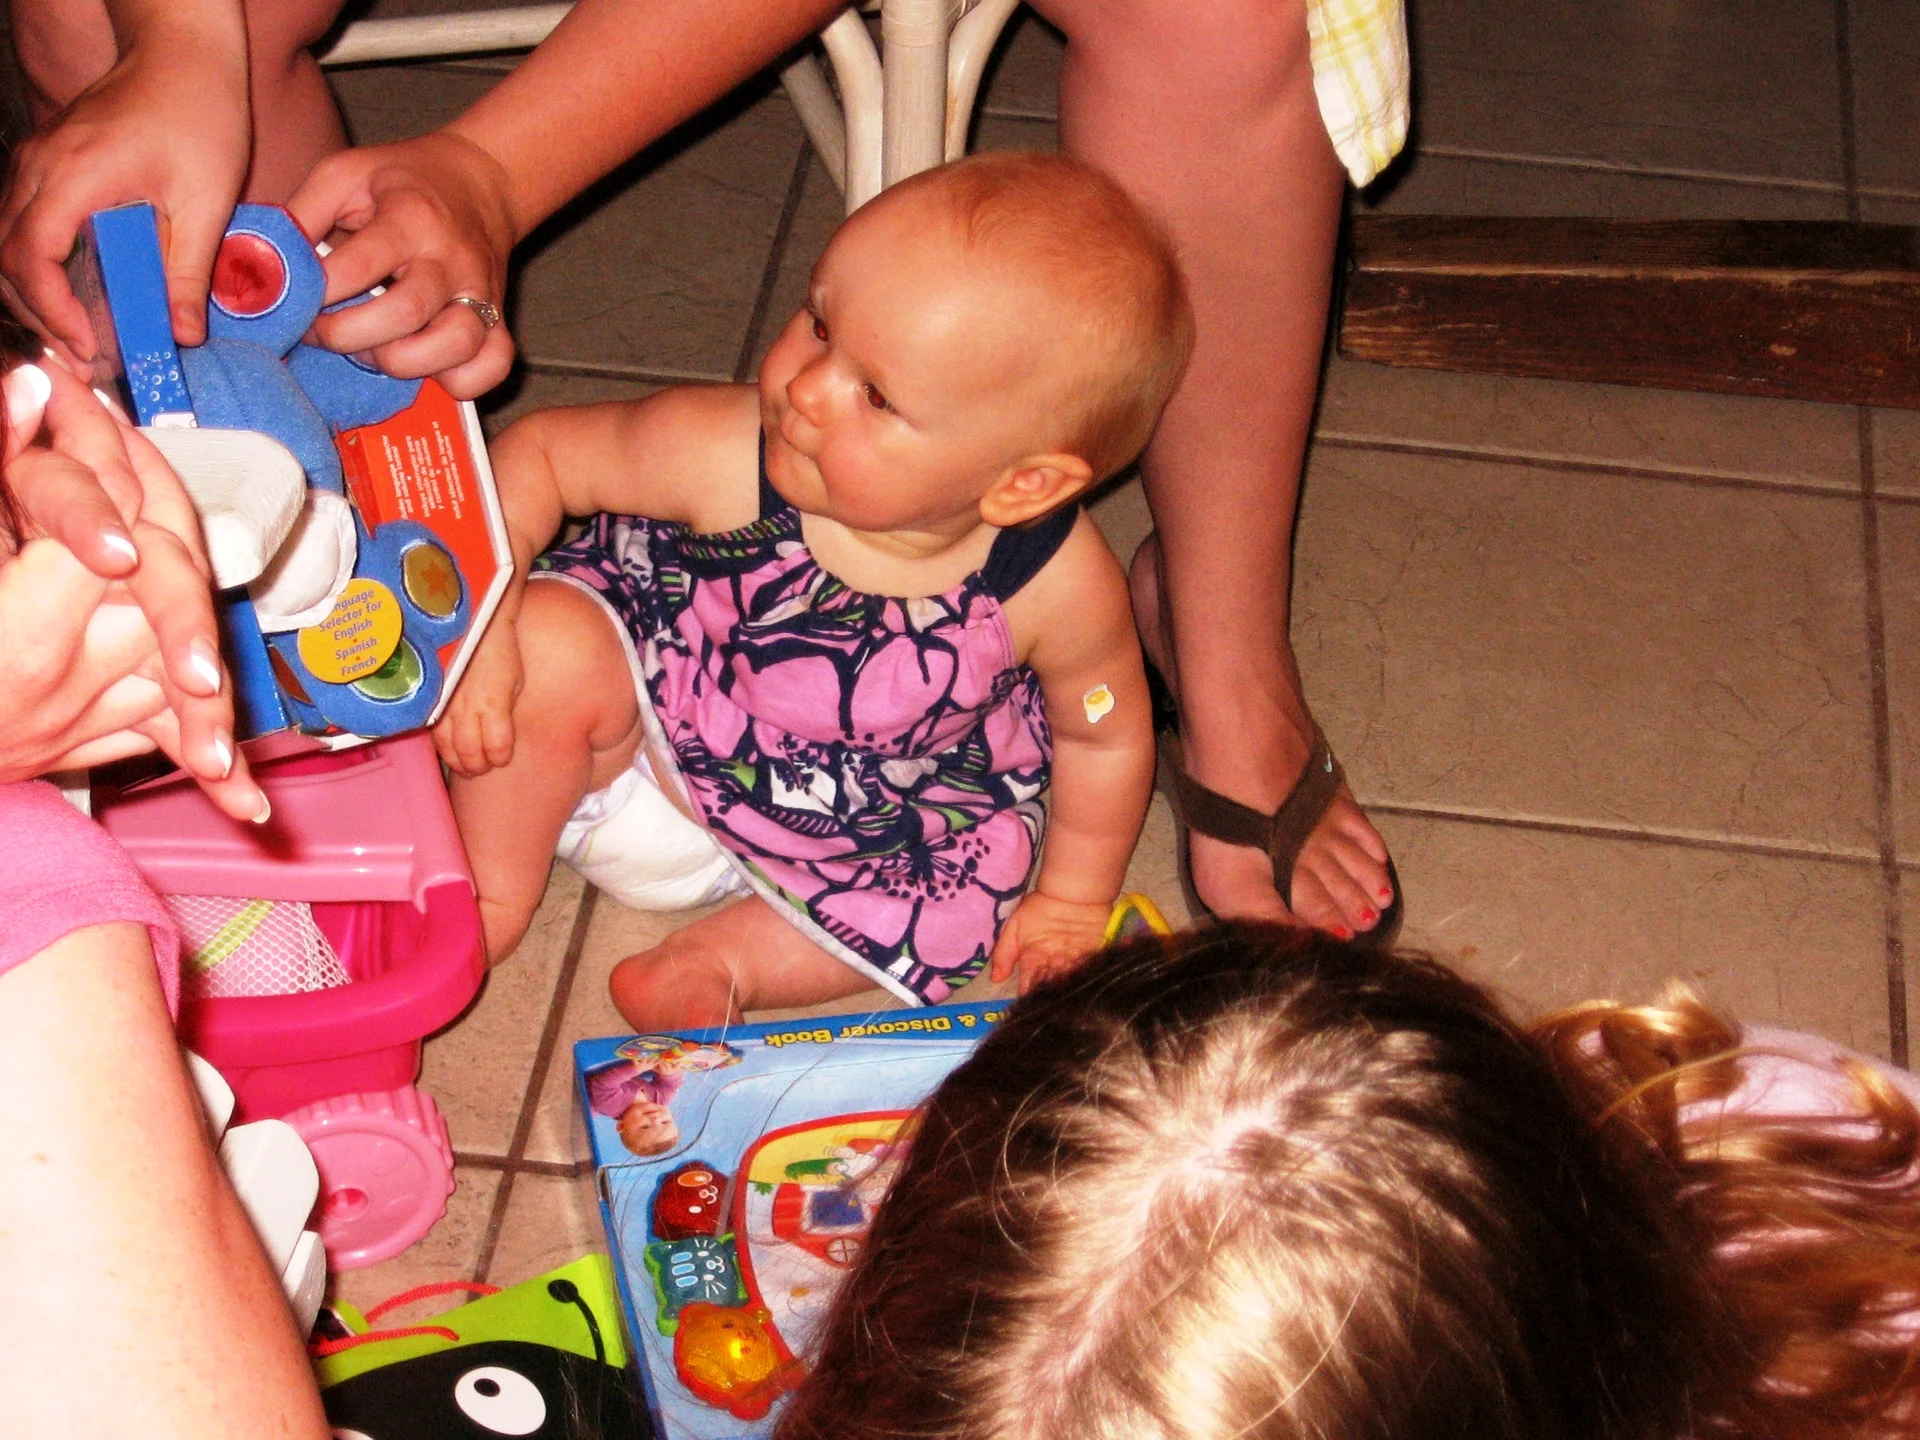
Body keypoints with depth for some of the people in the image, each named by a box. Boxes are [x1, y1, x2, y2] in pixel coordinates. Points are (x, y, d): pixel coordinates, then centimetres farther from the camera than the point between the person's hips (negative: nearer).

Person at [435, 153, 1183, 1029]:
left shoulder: (1057, 587, -29)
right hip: (654, 716, -2)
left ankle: (728, 957, -2)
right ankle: (490, 897, -2)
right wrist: (480, 627, -30)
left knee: (964, 908, -15)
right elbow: (537, 452, -18)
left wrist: (1071, 899, 1)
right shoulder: (720, 455, -32)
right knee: (551, 652, -26)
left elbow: (1106, 732, -10)